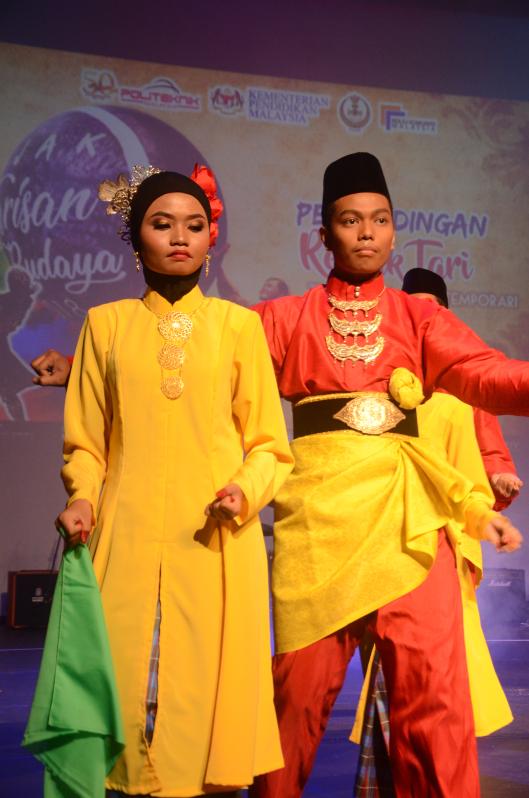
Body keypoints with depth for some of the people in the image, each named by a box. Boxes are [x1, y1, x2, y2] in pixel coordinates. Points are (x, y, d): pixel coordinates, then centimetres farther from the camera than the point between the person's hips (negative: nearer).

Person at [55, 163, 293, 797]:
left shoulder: (237, 324, 9)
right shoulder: (106, 323, 11)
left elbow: (268, 442, 8)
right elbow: (85, 439, 12)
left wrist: (245, 489, -11)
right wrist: (81, 498, -6)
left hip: (215, 540, 0)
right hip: (129, 538, 1)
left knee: (209, 679, -1)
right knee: (129, 678, 0)